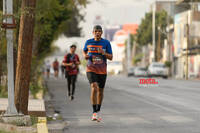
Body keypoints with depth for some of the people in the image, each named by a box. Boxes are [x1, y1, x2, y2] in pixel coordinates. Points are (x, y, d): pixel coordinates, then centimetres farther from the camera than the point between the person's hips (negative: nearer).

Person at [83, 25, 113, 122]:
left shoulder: (106, 43, -2)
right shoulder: (88, 42, 1)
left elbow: (111, 57, -3)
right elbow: (84, 51, 21)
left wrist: (103, 53, -22)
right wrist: (85, 56, -2)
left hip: (102, 71, 1)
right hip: (91, 70, -1)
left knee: (100, 91, 12)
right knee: (94, 88, -21)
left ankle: (98, 111, 33)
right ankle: (94, 113, -20)